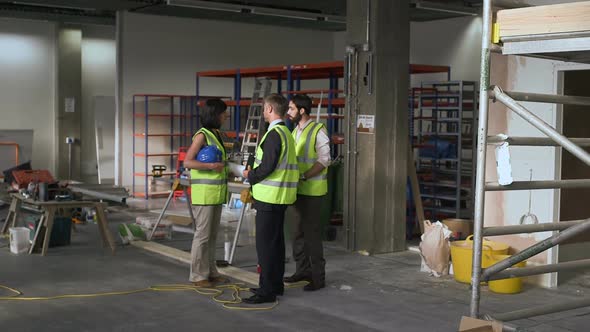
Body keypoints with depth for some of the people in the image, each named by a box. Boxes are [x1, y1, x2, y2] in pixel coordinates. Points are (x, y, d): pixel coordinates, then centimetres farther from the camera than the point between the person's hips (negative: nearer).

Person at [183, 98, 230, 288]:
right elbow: (187, 162, -18)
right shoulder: (202, 135, -12)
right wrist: (211, 166, -24)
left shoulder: (216, 135, 13)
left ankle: (210, 272, 22)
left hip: (216, 193, 8)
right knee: (203, 235, -3)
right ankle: (198, 276, 5)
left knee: (212, 235, 13)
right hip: (204, 193, -8)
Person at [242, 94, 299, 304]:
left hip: (269, 197, -10)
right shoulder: (286, 133, 16)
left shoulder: (274, 134, -17)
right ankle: (276, 285, 25)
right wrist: (254, 174, 15)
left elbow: (267, 167, -23)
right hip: (279, 198, 10)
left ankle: (267, 290, -2)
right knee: (276, 241, 16)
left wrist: (250, 175, -6)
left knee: (265, 243, -6)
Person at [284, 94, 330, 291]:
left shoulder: (318, 131, -13)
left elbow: (323, 160, -18)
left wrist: (303, 176, -25)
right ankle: (303, 270, 25)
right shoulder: (295, 131, 13)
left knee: (312, 233, -5)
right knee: (298, 232, 13)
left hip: (313, 191, -8)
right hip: (298, 190, 8)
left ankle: (318, 277, 3)